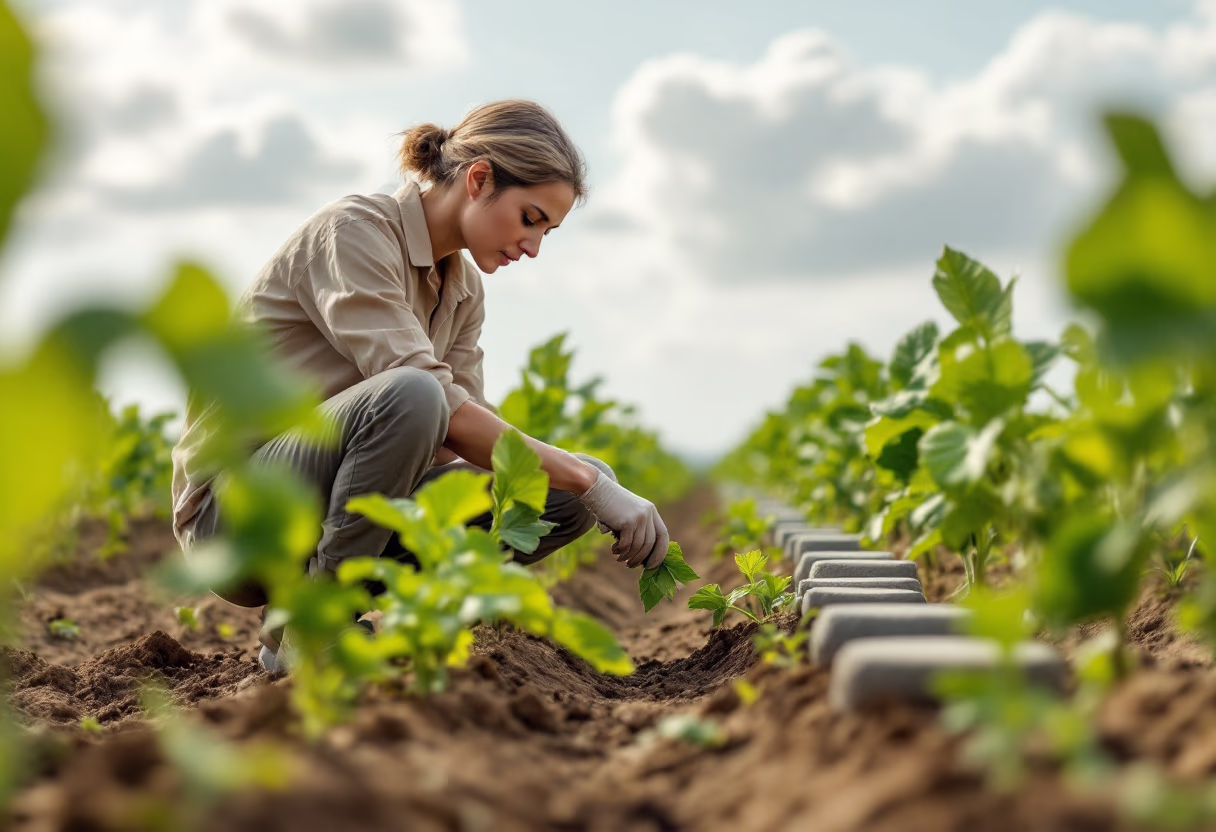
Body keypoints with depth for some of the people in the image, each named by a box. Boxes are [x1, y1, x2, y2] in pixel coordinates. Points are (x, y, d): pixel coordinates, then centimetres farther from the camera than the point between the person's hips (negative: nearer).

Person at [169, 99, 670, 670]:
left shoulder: (462, 287, 8)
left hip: (349, 507, 8)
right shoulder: (353, 232, -18)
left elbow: (461, 433, 3)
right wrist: (589, 480, -28)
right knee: (406, 398, -36)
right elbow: (435, 403, -29)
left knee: (562, 500, -8)